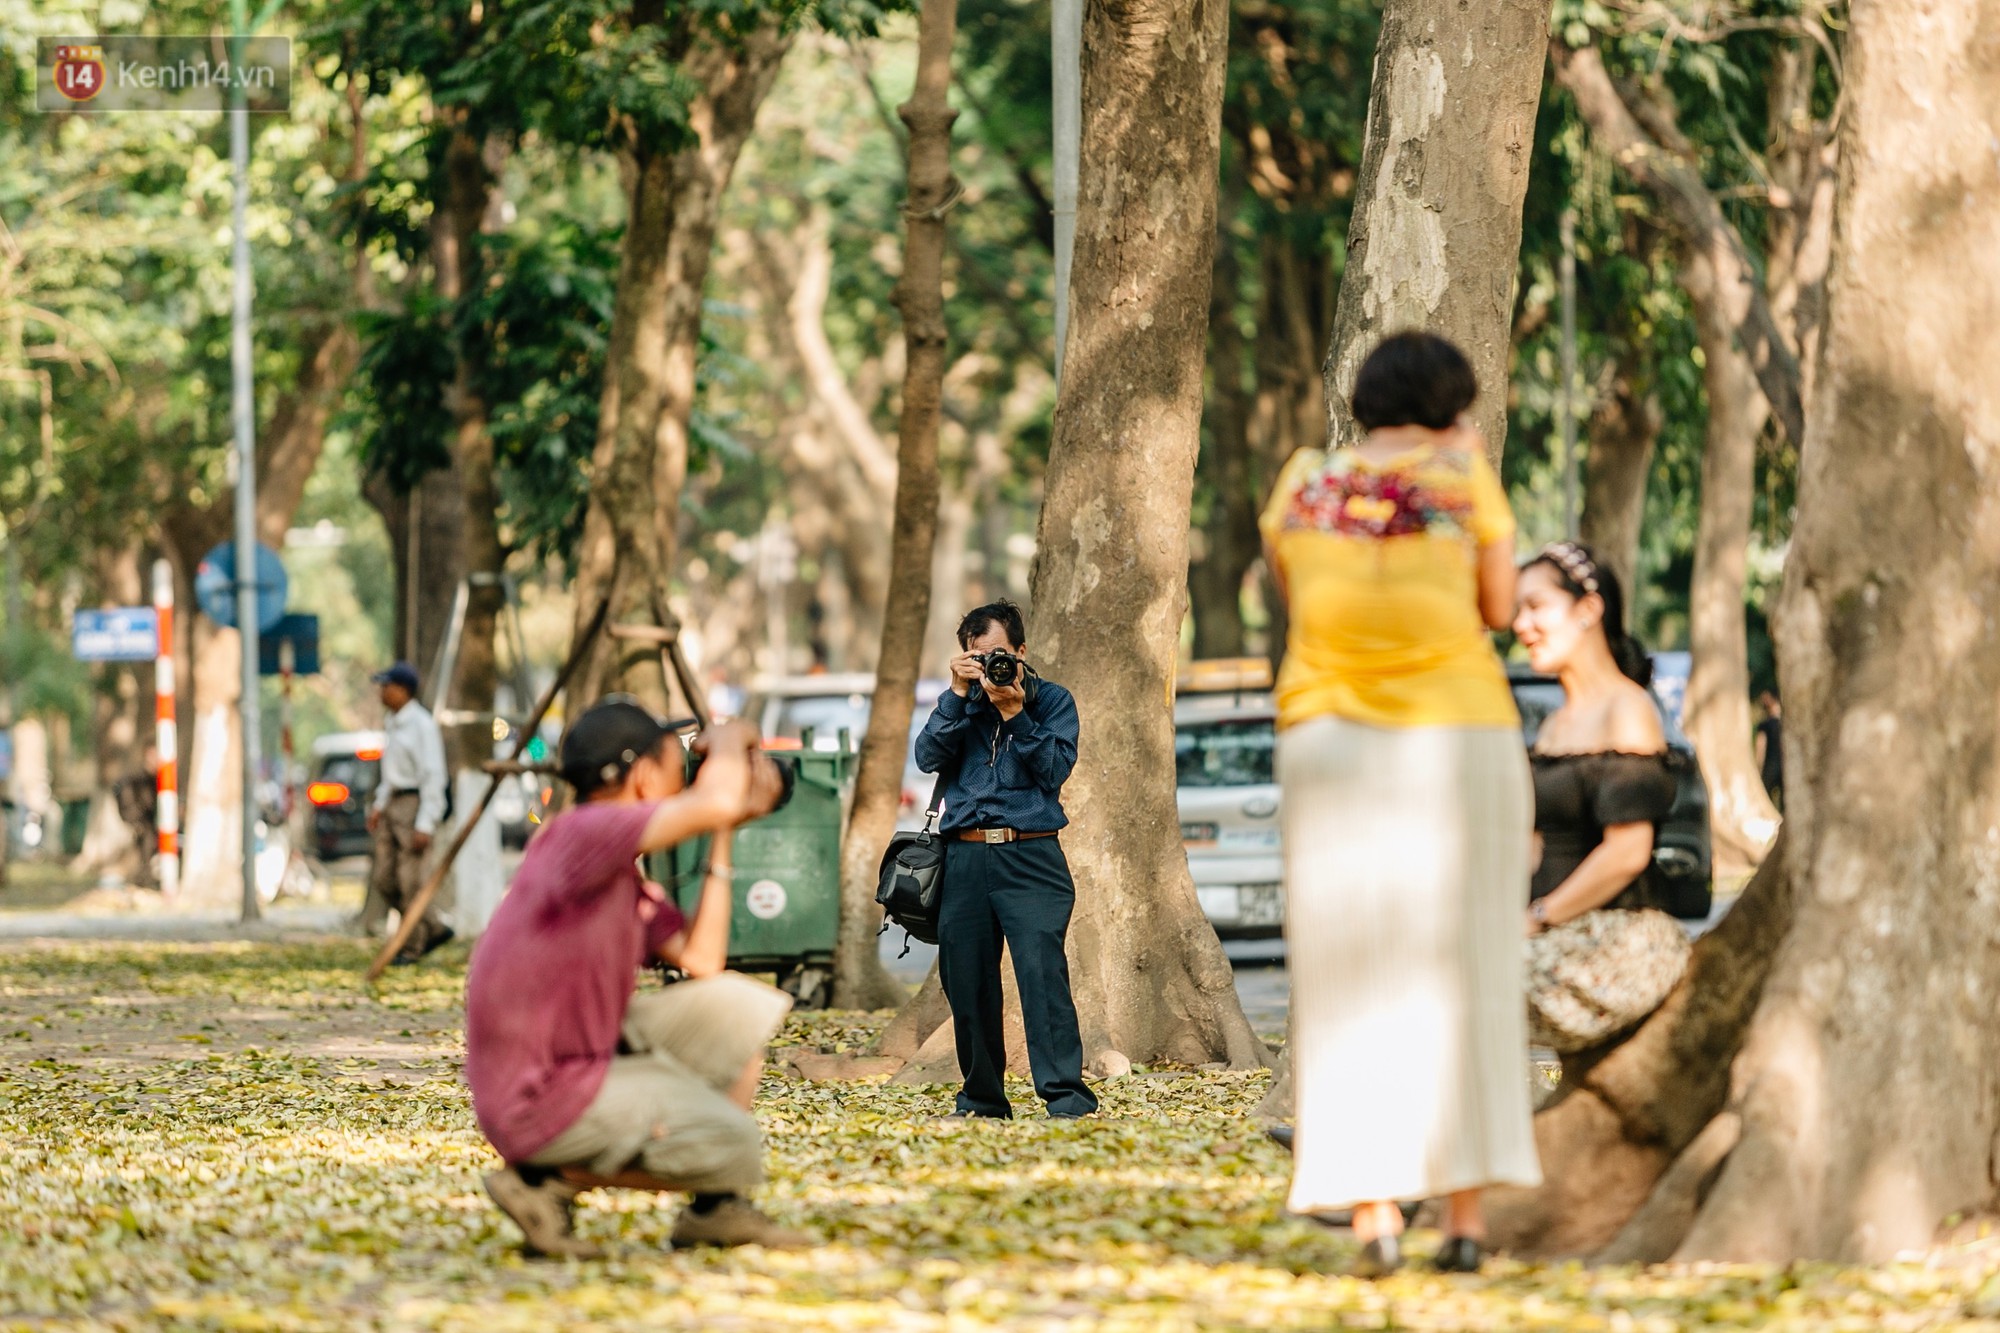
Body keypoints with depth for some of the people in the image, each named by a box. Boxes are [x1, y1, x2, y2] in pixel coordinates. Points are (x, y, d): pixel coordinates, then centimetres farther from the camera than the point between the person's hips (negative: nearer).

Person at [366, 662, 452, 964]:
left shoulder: (422, 724, -14)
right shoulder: (393, 724, 13)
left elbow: (433, 776, -17)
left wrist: (425, 825, -20)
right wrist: (379, 805, 15)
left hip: (417, 805, -9)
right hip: (393, 804, 9)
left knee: (410, 880, -7)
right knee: (383, 879, 6)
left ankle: (413, 947, 3)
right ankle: (434, 928, 17)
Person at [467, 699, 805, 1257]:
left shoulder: (620, 875, 12)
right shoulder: (579, 834, -19)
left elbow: (700, 962, 10)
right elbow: (717, 802, -32)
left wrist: (723, 841, 10)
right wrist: (732, 737, -8)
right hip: (538, 1101, -10)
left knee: (739, 1008, 12)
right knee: (734, 1148, -11)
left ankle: (716, 1210, 14)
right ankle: (546, 1181, -2)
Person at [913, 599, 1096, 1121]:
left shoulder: (1051, 700, 9)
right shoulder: (962, 702, 17)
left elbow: (1055, 769, -3)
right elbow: (928, 756, 1)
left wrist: (1015, 714, -11)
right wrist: (958, 693, -6)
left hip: (1031, 857, -3)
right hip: (966, 857, 4)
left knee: (1042, 969, -17)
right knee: (967, 981, 2)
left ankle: (1064, 1092, -21)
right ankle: (981, 1096, 12)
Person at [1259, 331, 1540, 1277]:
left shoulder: (1304, 482, 6)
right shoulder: (1463, 478, -1)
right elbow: (1499, 607, 7)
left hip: (1330, 735, 1)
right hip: (1460, 738, -1)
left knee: (1351, 980, 3)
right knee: (1459, 979, 5)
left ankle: (1372, 1207, -8)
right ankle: (1466, 1213, 0)